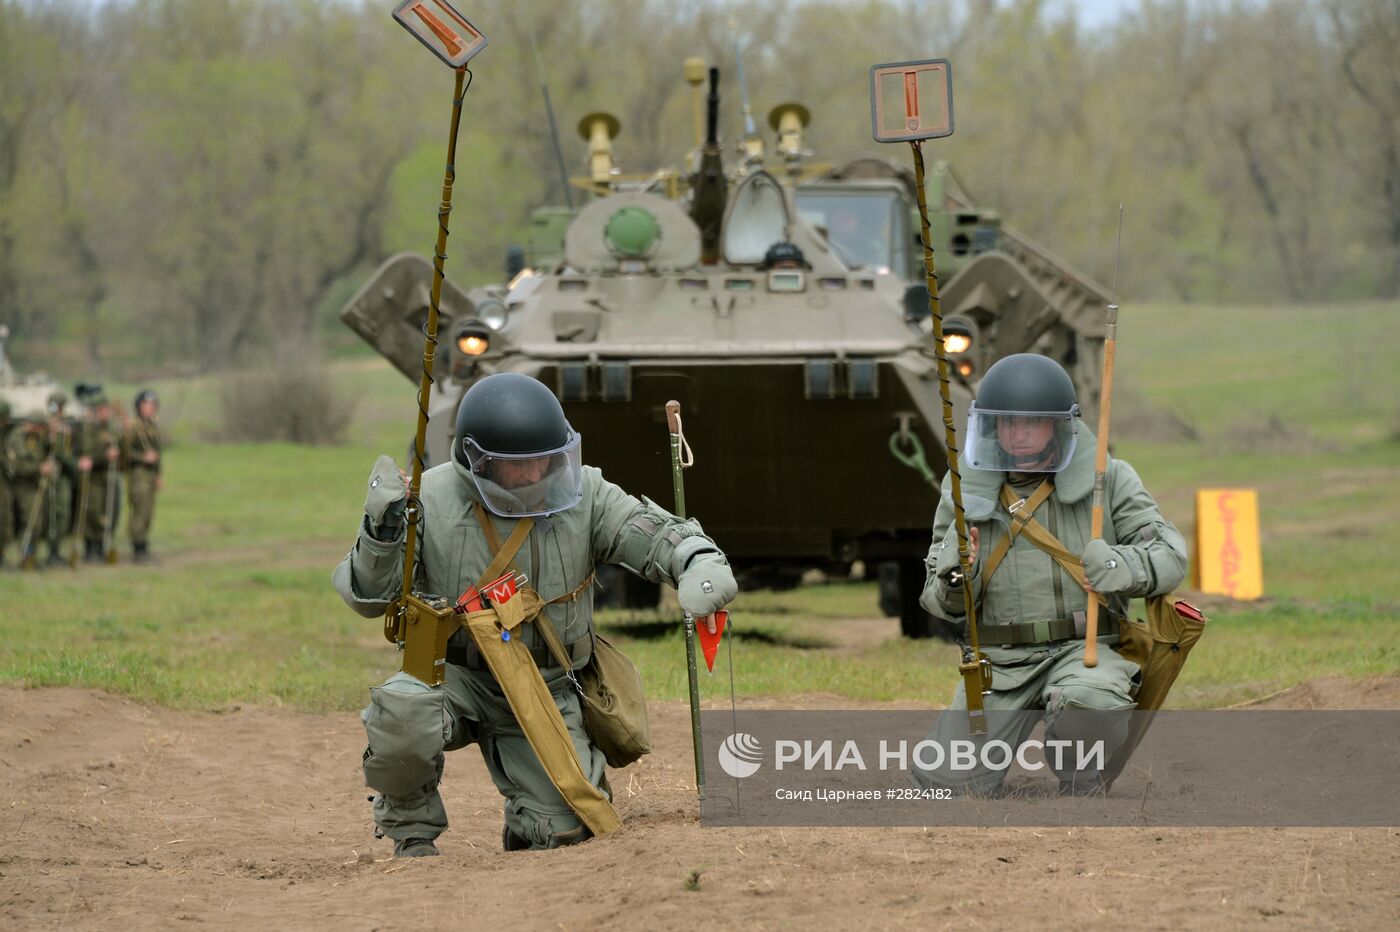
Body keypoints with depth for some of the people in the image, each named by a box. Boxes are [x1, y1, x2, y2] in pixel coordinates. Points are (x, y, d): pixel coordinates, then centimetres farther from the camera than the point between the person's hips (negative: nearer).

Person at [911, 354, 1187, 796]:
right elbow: (943, 603, 9)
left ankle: (1084, 794, -6)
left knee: (1087, 701, -38)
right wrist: (955, 582, -16)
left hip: (1084, 648, -2)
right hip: (1000, 661, 2)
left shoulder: (1107, 481, 2)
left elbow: (1169, 555, -2)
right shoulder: (968, 491, 7)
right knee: (945, 783, -12)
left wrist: (1122, 567, -23)